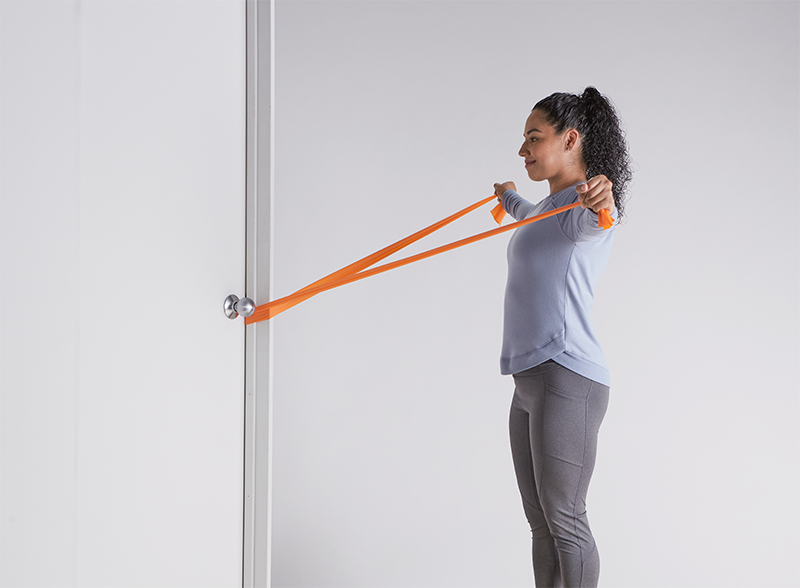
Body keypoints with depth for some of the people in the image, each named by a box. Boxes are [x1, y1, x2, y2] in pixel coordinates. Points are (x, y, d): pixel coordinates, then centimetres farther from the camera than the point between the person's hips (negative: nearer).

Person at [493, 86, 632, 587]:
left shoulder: (591, 202, -9)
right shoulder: (554, 206, 23)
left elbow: (586, 220, -35)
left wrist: (599, 201, -59)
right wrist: (509, 199, 69)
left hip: (566, 377, -10)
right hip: (531, 379, 10)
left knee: (564, 519, -7)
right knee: (541, 522, 9)